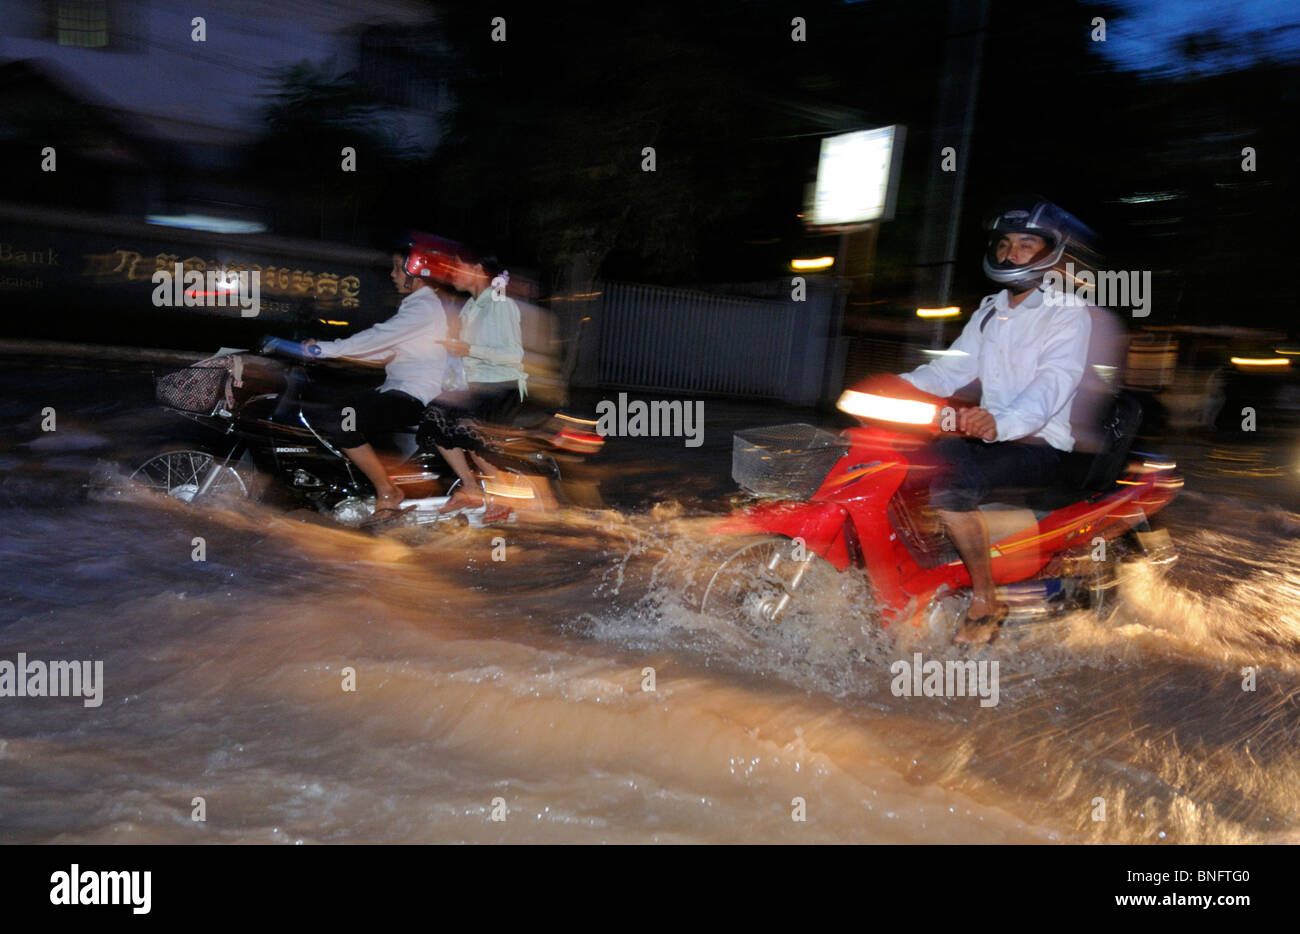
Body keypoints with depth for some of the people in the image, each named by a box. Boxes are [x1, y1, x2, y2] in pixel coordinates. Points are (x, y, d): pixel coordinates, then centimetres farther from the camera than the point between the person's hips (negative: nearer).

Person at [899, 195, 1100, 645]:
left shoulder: (1068, 311, -6)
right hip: (986, 434, 7)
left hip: (1039, 444, -7)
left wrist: (1000, 421, -44)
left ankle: (986, 600, -14)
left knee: (949, 488, -33)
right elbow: (953, 368, 9)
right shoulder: (990, 310, 18)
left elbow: (1051, 386, -23)